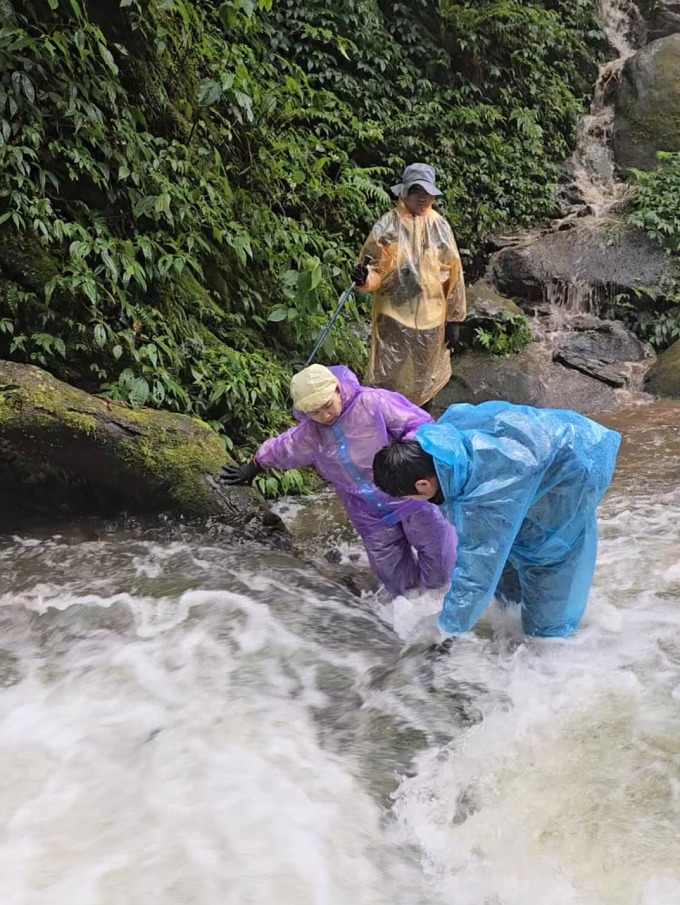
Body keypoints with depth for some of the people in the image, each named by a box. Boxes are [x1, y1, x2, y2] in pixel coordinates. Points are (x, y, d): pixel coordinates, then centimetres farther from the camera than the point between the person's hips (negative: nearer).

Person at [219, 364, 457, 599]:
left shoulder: (372, 402, -18)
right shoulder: (308, 435, -2)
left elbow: (419, 423, -16)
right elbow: (279, 449, 19)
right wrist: (253, 467, 34)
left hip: (408, 497, -4)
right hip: (371, 516, 4)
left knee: (439, 576, 7)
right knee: (399, 584, 7)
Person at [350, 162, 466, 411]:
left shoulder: (440, 226, -1)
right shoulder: (387, 226, -7)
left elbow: (453, 274, 3)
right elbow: (376, 270, -5)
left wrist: (454, 319, 2)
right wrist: (365, 278, -30)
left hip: (430, 319, 2)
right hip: (393, 319, -2)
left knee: (424, 382, 16)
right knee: (389, 383, -3)